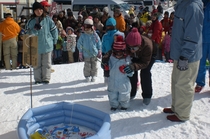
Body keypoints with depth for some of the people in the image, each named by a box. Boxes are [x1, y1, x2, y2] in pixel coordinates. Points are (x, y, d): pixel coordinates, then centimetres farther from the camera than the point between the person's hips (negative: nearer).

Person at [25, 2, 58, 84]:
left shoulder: (48, 19, -3)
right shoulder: (31, 21, -1)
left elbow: (54, 30, 4)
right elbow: (29, 33, -3)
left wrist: (54, 41, 7)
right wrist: (35, 29, -21)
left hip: (47, 45, -1)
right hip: (36, 46, 1)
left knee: (46, 63, 6)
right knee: (37, 64, 9)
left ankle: (46, 79, 15)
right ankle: (37, 79, 20)